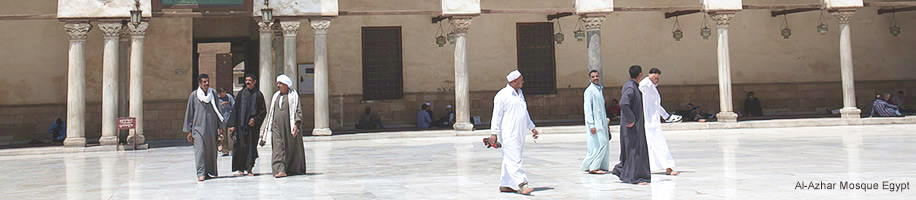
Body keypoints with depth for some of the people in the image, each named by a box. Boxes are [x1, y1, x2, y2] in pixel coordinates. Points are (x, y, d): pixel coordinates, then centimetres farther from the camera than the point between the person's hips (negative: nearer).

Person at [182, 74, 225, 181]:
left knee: (211, 151, 7)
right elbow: (189, 112, 5)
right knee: (199, 150, -11)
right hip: (198, 127, -3)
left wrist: (220, 126, 8)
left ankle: (210, 172, 19)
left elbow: (217, 110, 13)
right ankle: (201, 174, -14)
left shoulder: (213, 93, 8)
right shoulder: (194, 95, 2)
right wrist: (189, 131, 2)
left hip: (211, 127, 3)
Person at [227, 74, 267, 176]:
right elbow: (235, 109, 5)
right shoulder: (241, 93, 6)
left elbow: (263, 111, 4)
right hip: (241, 124, 0)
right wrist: (232, 125, -2)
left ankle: (249, 168, 6)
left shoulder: (258, 95, 3)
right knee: (241, 146, -2)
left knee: (251, 146, 0)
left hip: (253, 124, 0)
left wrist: (255, 119, -12)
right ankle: (241, 168, 10)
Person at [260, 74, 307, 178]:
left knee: (292, 147, 3)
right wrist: (267, 126, 19)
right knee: (278, 148, -10)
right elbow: (270, 112, 22)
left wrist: (296, 124, -18)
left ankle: (295, 169, 17)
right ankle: (280, 170, -18)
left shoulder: (293, 95, 2)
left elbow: (298, 111, -5)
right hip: (277, 126, 4)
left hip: (289, 126, -3)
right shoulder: (275, 96, 17)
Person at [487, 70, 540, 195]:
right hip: (508, 134, -8)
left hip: (519, 134, 9)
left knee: (509, 160, 10)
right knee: (514, 160, -11)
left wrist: (532, 128, 23)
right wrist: (494, 133, -14)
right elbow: (497, 115, -10)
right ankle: (521, 184, -13)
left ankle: (504, 185, 15)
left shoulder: (519, 94, 18)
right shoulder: (502, 95, -9)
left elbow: (525, 114, 27)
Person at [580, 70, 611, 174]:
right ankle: (592, 167, -9)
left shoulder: (600, 89, 17)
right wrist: (591, 125, -20)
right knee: (599, 144, -13)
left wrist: (606, 123, 20)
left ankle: (600, 166, 13)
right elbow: (587, 108, -14)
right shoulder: (589, 90, -9)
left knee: (604, 144, 7)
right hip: (594, 122, -8)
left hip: (602, 121, 8)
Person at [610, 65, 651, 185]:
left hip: (637, 123, 10)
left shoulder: (634, 86, 13)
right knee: (634, 149, -5)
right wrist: (631, 120, -26)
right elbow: (623, 104, -33)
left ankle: (621, 170, 25)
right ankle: (635, 177, 1)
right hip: (632, 125, -10)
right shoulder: (629, 87, -19)